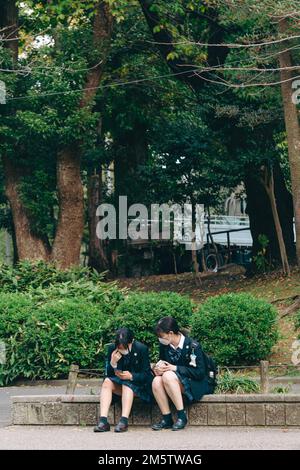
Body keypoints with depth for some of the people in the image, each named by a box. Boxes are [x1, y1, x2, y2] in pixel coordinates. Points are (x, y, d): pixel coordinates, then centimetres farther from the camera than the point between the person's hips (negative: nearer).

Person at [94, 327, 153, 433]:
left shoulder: (142, 349, -14)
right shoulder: (112, 349, -5)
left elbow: (146, 374, -13)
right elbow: (109, 375, -3)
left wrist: (131, 376, -31)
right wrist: (112, 363, -24)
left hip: (139, 385, -4)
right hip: (119, 384, 4)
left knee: (127, 384, -34)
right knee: (107, 382, -25)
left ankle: (124, 421, -43)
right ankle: (103, 421, -35)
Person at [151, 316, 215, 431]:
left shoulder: (192, 346, -16)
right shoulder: (164, 345, 2)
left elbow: (200, 373, -18)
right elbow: (162, 361, 16)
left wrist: (175, 368, -22)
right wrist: (158, 369, -10)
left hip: (198, 384, -6)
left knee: (168, 376, -33)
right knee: (156, 381, -26)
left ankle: (182, 416, -28)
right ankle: (167, 419, -20)